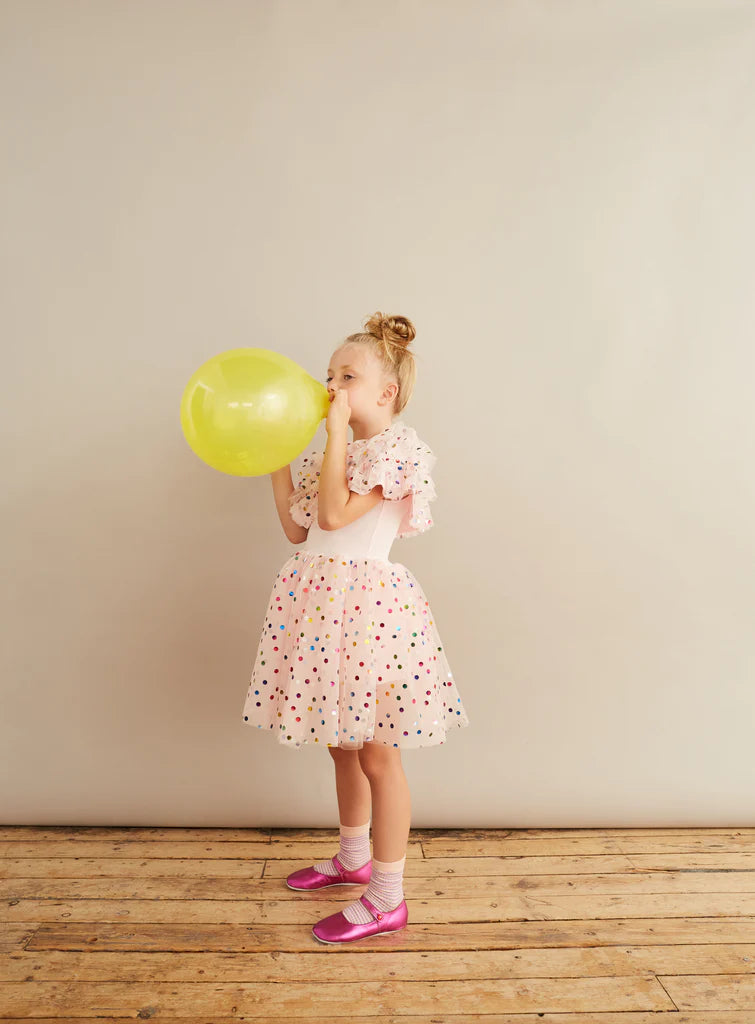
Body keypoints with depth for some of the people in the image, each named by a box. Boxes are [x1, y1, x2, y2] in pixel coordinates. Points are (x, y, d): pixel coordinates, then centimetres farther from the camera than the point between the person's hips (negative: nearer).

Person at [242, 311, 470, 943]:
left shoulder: (398, 444, -10)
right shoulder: (335, 452, 15)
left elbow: (335, 513, -20)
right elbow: (297, 528, 13)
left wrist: (336, 431, -14)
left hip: (369, 602, -8)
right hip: (322, 600, 9)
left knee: (376, 753, 1)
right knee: (343, 744, 20)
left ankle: (387, 900, 17)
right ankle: (353, 859, 40)